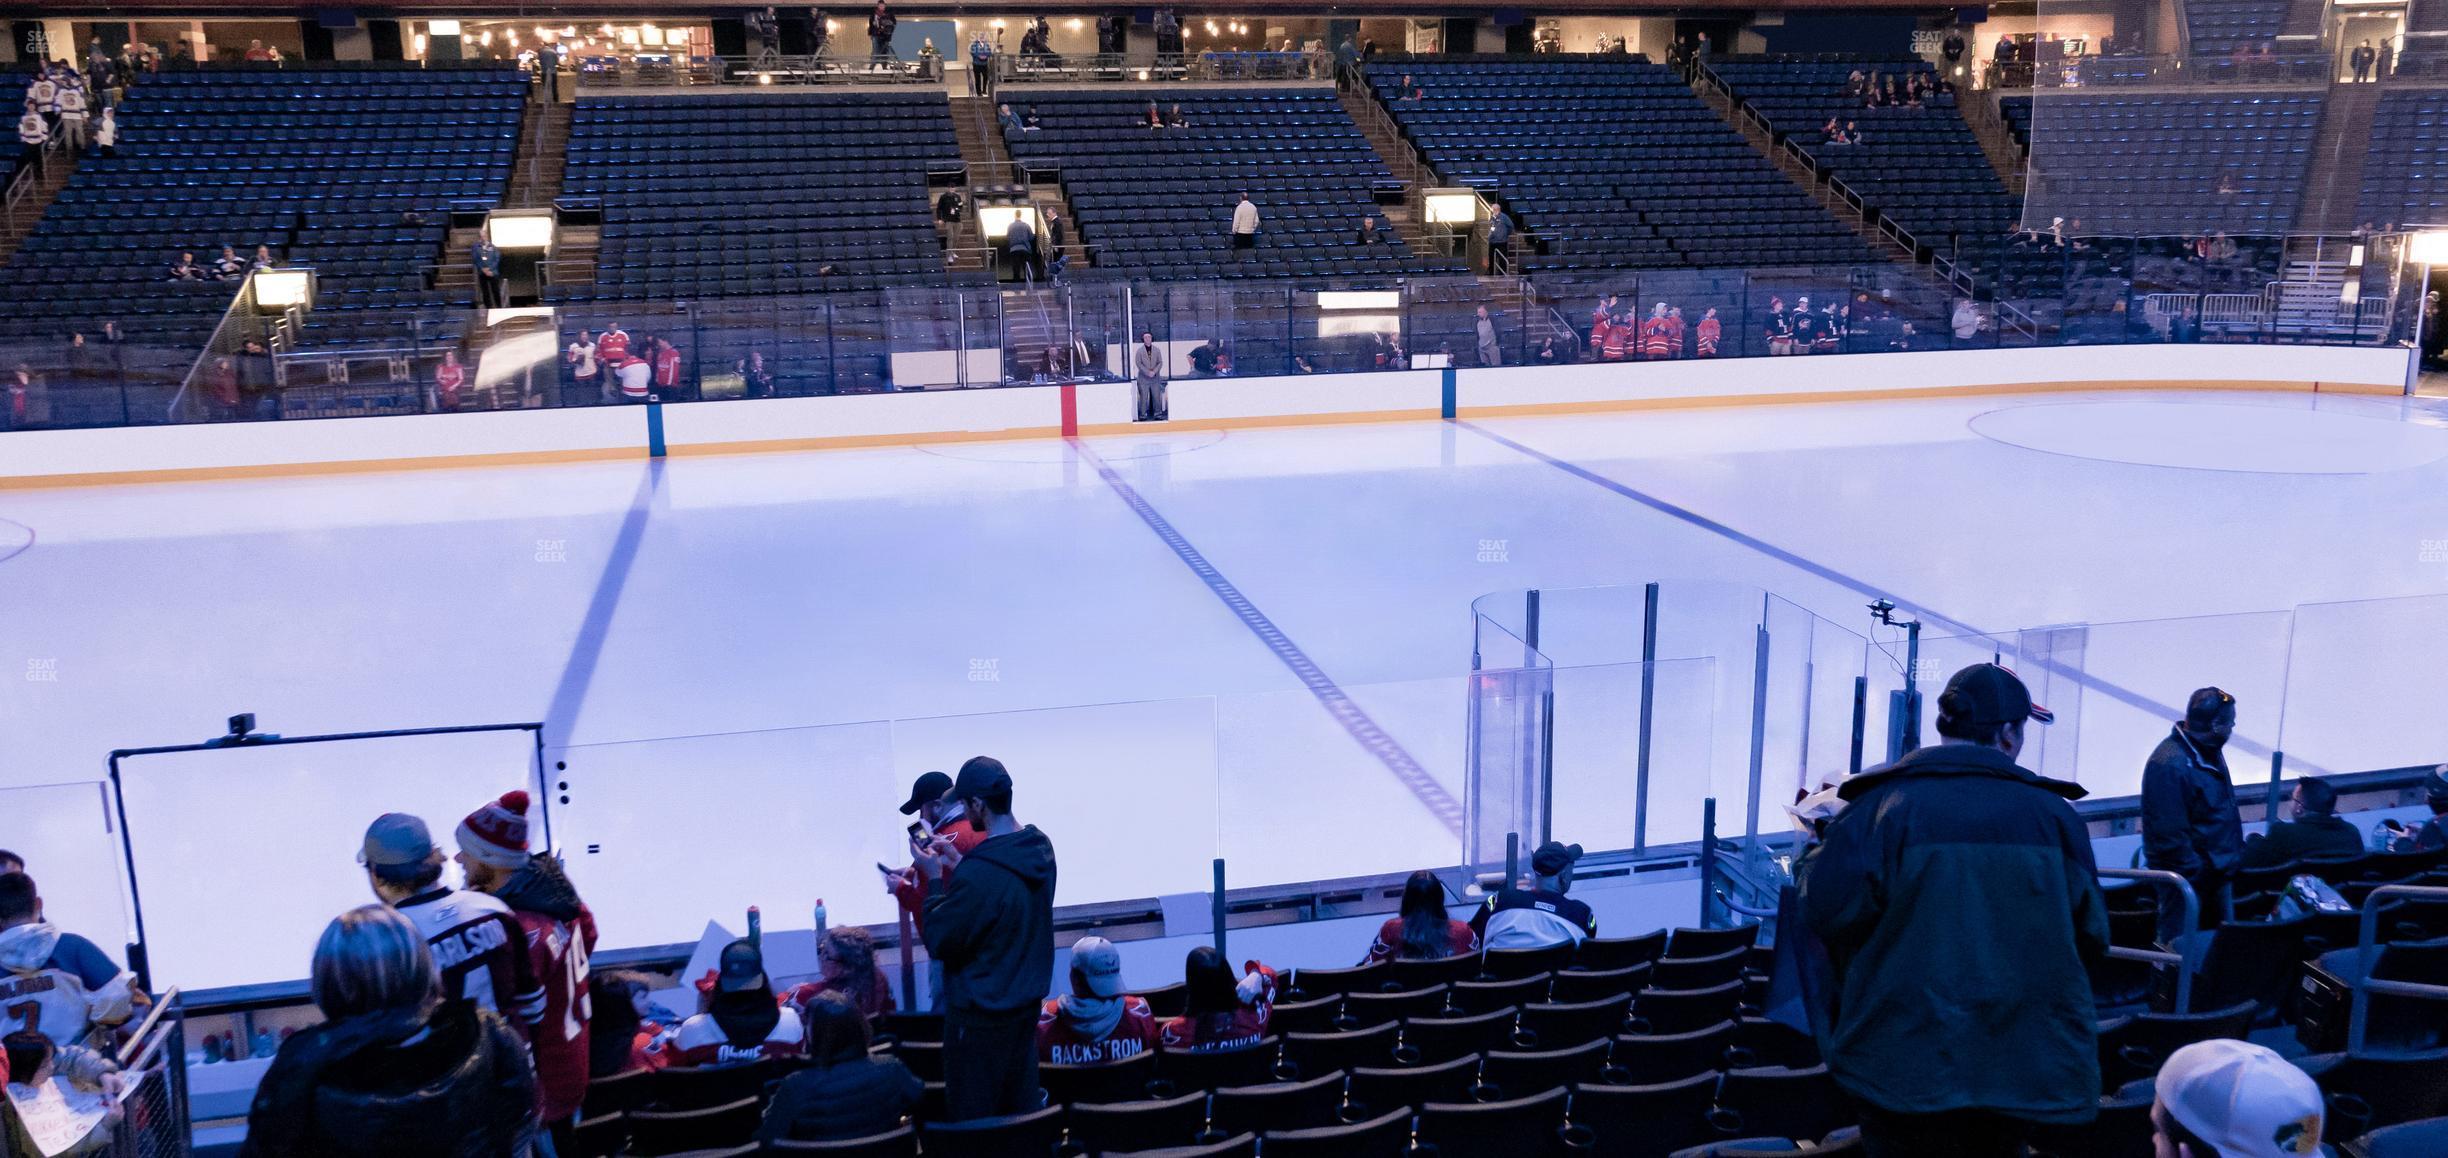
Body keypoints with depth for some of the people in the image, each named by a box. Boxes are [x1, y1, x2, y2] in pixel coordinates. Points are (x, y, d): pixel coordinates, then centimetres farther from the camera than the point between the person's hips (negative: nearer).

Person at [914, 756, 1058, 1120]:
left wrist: (935, 878, -9)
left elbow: (939, 942, -18)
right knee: (1022, 1108, 19)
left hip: (981, 1015, -8)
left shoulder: (978, 874, -29)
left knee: (972, 1122, 6)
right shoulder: (1040, 847, -2)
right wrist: (958, 864, 9)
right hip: (1027, 1001, 8)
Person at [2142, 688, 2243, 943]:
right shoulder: (2170, 763, -24)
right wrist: (2194, 872, -21)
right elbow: (2171, 832, -25)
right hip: (2188, 875, -10)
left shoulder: (2210, 752, 7)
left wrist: (2235, 854, 14)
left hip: (2217, 872, 10)